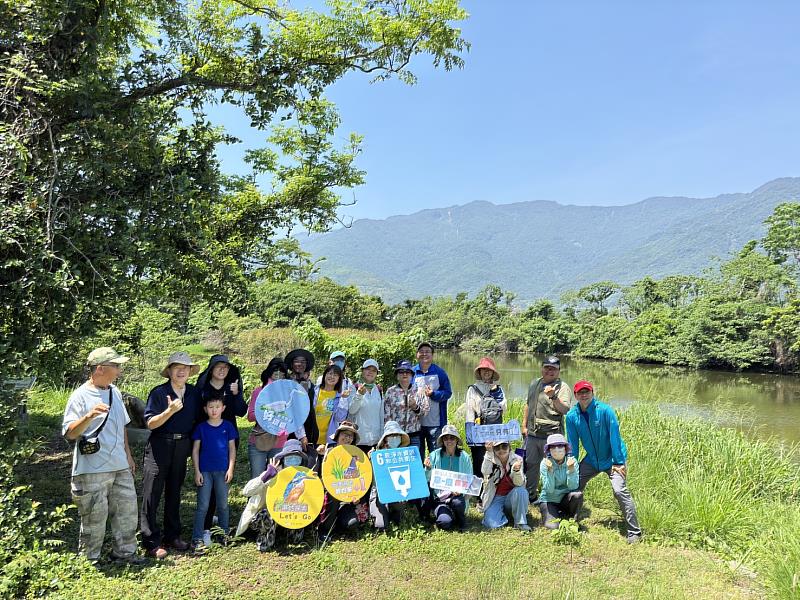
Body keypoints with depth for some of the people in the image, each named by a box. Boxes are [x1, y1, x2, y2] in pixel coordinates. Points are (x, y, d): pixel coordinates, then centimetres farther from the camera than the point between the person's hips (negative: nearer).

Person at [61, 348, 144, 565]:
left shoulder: (115, 392, 9)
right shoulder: (80, 396, -12)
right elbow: (69, 433, -18)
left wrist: (128, 455, 18)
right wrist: (89, 416, -35)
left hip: (120, 466, 7)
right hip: (92, 471, -7)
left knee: (127, 510, 12)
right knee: (94, 517, 3)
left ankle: (124, 552, 27)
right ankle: (90, 560, 22)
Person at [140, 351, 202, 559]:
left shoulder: (194, 393, 4)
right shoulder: (158, 392, -10)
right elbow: (150, 424, -12)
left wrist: (193, 447, 9)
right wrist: (170, 411, -27)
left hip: (182, 447, 4)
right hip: (159, 447, -4)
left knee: (174, 492, 15)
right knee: (152, 493, -2)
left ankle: (172, 536, 26)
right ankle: (151, 541, 8)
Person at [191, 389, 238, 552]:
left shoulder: (228, 426, 1)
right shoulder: (201, 427, 0)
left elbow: (232, 448, 4)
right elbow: (195, 450, 1)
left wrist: (230, 469, -3)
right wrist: (197, 471, -4)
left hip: (222, 471, 1)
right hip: (204, 471, -1)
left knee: (223, 504, 11)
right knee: (203, 506, 0)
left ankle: (224, 534, 24)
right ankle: (197, 538, 6)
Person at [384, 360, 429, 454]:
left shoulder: (418, 391, 9)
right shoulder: (390, 392, 4)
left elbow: (426, 410, 4)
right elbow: (386, 415, 2)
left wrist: (416, 408, -15)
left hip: (414, 435, 1)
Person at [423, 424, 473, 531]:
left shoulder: (464, 457, 2)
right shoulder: (434, 455, 0)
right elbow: (427, 480, 3)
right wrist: (428, 468, -17)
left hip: (458, 495, 1)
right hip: (439, 497, -1)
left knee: (457, 502, -34)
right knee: (444, 523, -26)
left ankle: (460, 520, 1)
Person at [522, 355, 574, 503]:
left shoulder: (562, 387, -8)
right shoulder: (535, 384, 12)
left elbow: (565, 410, -23)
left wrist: (553, 396, -38)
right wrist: (524, 426, 20)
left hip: (552, 436, -6)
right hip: (532, 434, 6)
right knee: (529, 464, 15)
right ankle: (530, 496, 30)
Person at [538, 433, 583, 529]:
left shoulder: (572, 461, -11)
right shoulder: (545, 463, -15)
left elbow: (573, 487, -20)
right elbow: (549, 490, -22)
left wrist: (571, 469, -33)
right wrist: (550, 470, -34)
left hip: (565, 499, 2)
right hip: (549, 500, -2)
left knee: (577, 494, -29)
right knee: (553, 527, -23)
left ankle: (573, 520, -3)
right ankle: (547, 515, 12)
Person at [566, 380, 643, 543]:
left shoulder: (605, 410, -22)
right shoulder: (572, 416, -10)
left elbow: (614, 436, -20)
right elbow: (573, 443, -1)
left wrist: (618, 462, -20)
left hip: (612, 459, -5)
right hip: (591, 459, 5)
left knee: (620, 490, -19)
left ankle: (634, 532, -7)